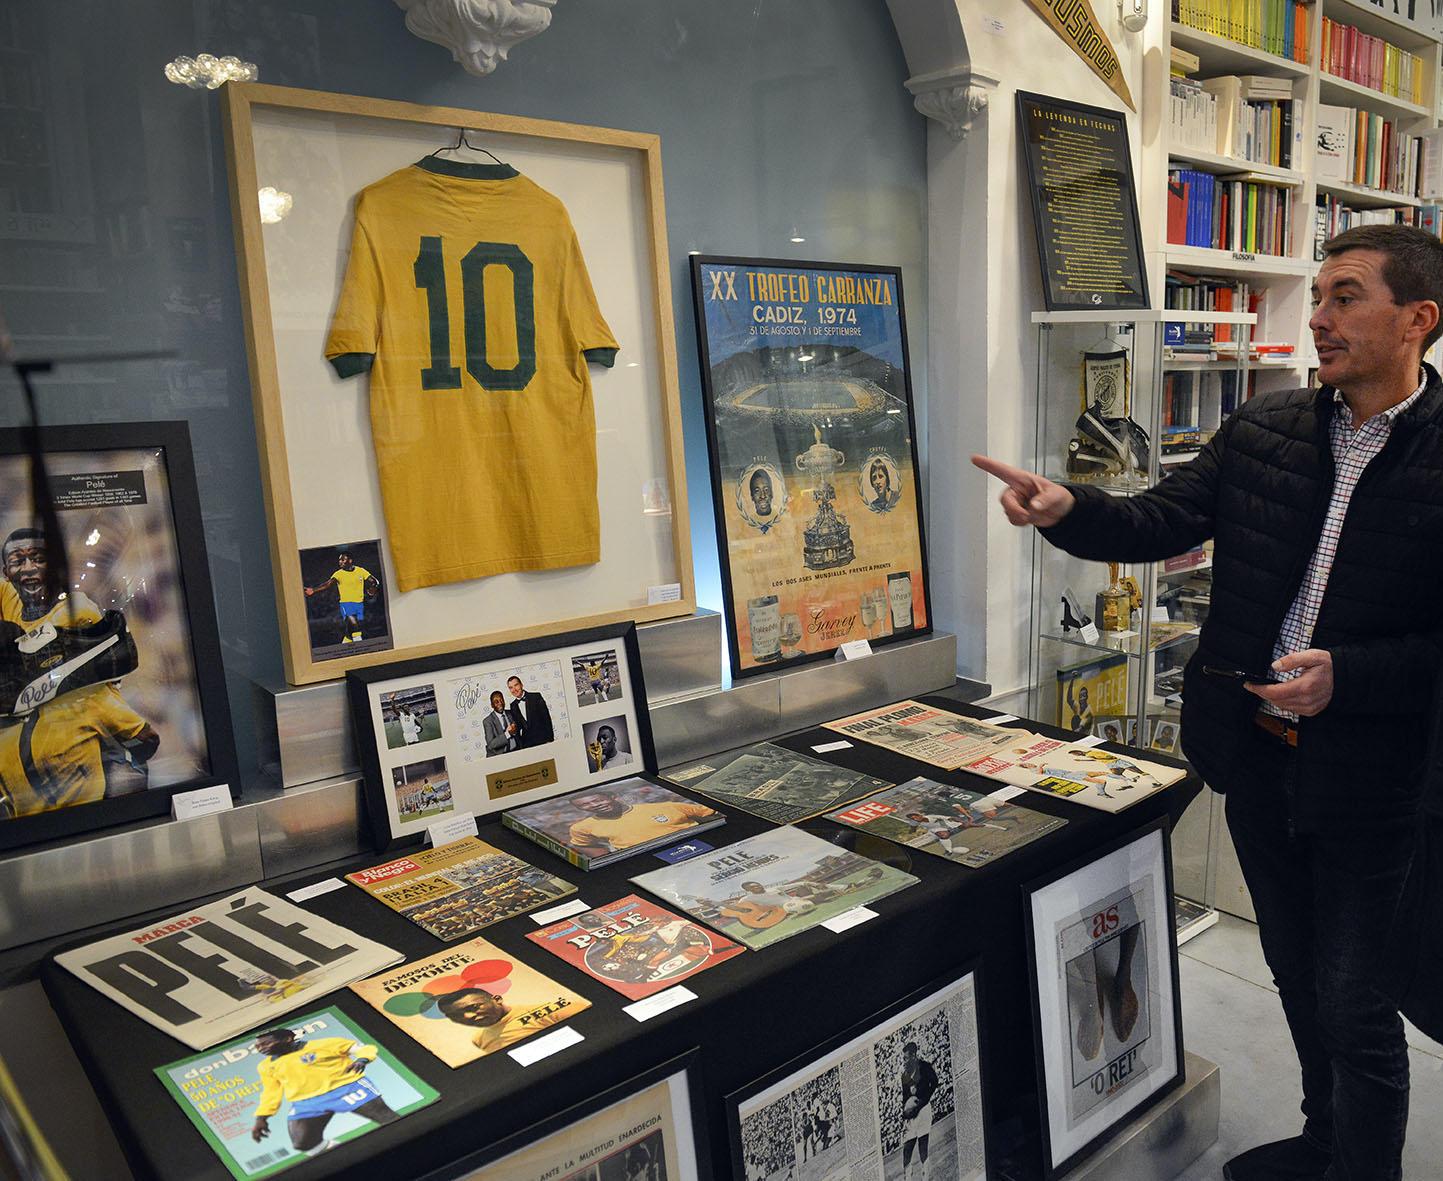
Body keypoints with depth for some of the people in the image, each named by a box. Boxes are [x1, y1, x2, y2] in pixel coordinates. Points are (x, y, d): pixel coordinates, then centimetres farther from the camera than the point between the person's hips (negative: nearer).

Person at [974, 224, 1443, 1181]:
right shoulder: (1261, 431, 2)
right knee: (1298, 972, 23)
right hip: (1256, 749, 5)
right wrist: (1067, 509, -18)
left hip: (1366, 772, -5)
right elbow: (1162, 522, -1)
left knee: (1353, 1005, 6)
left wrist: (1347, 675, -23)